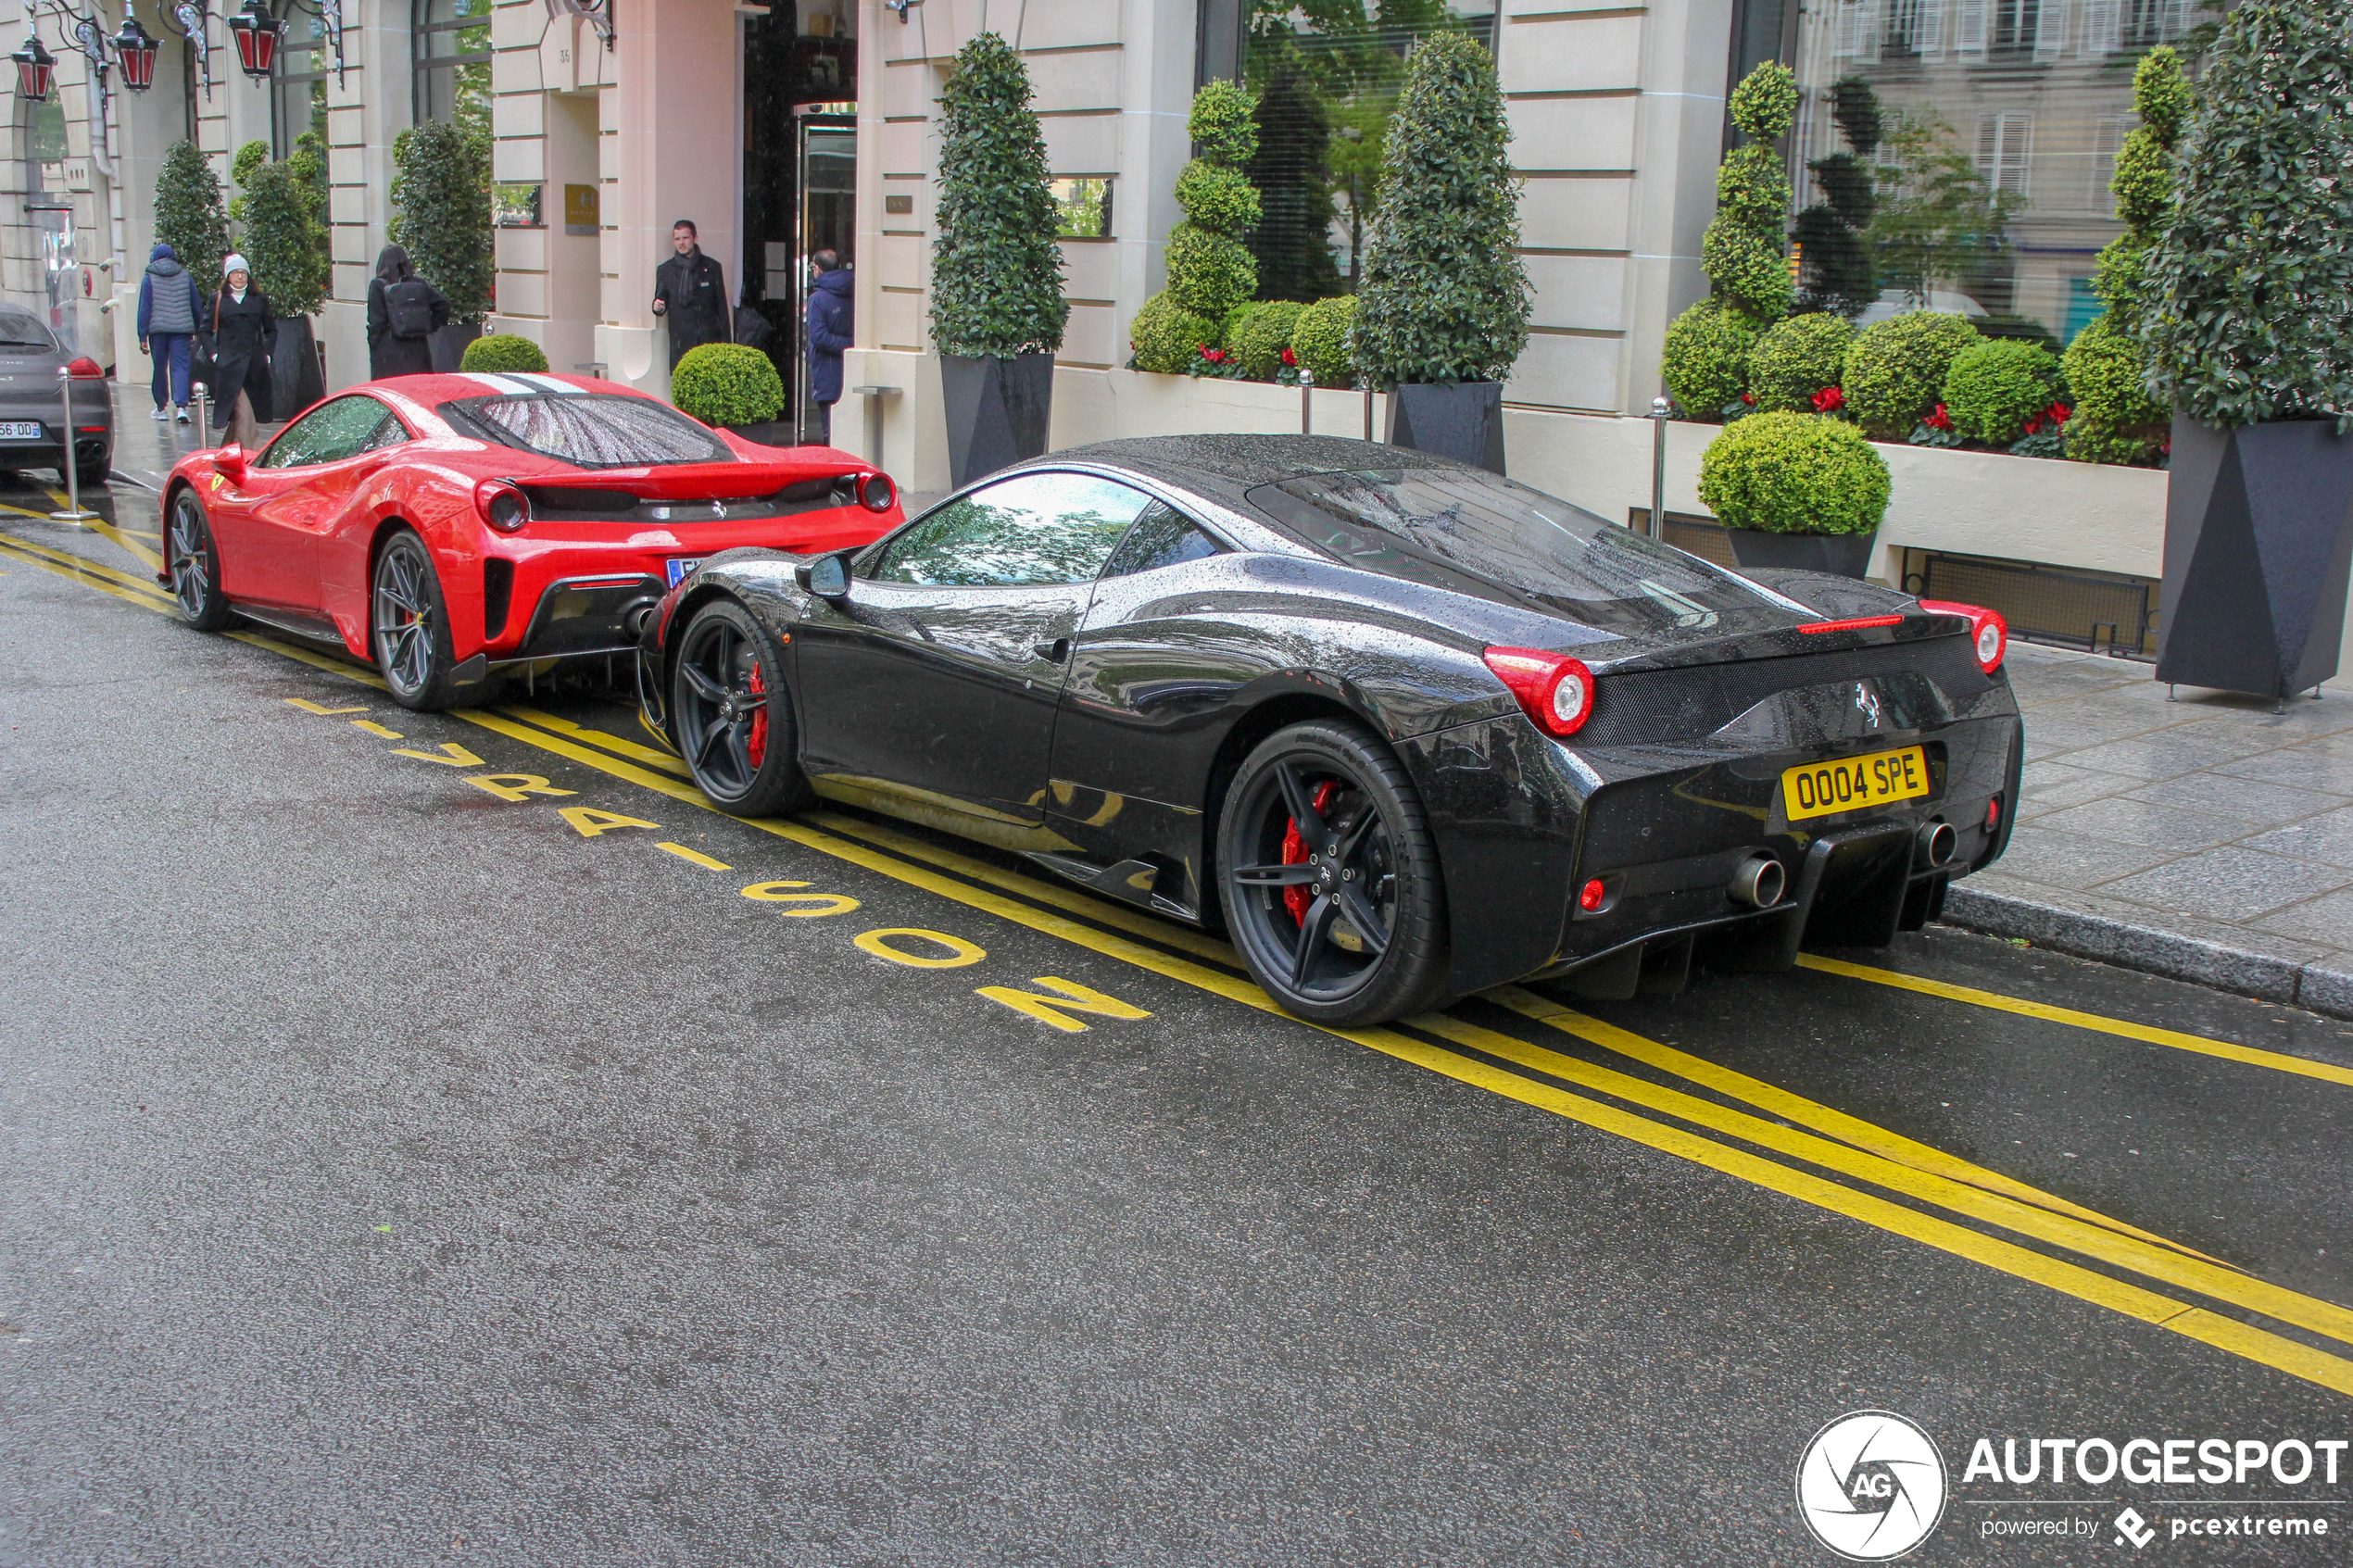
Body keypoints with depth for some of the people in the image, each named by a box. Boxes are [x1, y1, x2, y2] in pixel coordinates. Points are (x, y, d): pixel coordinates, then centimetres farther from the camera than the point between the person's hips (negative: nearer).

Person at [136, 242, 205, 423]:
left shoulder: (149, 278, 2)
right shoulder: (185, 276, 7)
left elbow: (144, 309, -1)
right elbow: (197, 306, 12)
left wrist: (143, 336, 0)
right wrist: (197, 331, 23)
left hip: (158, 329, 0)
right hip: (182, 328, 0)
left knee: (160, 368, 11)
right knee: (180, 367, -5)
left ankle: (161, 407, 21)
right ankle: (181, 406, -21)